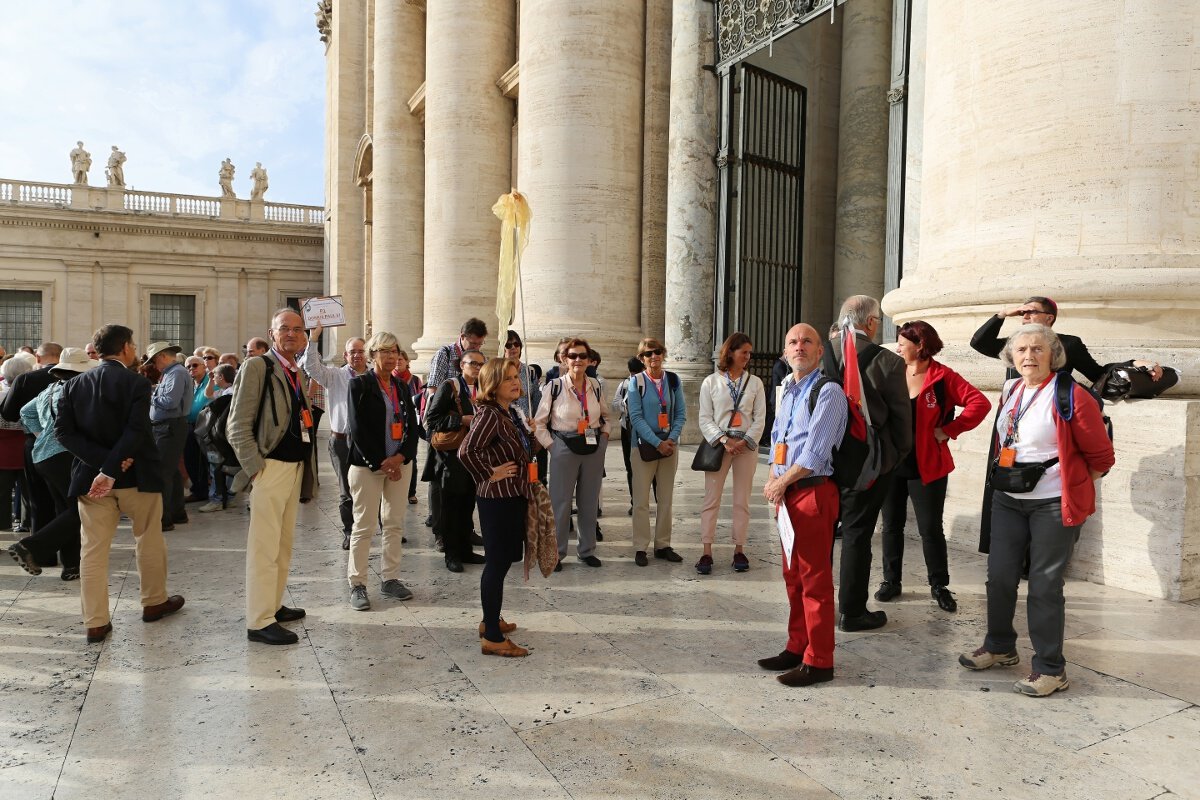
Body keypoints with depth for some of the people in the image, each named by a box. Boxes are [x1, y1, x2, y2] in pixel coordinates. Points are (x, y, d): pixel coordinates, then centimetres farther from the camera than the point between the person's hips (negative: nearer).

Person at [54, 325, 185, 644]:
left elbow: (64, 431, -5)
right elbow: (136, 432, -23)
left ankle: (96, 622, 9)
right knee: (149, 542, 15)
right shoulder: (137, 383, -11)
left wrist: (102, 461, -10)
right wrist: (111, 470, -22)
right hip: (136, 475, -3)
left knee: (93, 550, 7)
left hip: (90, 475, 4)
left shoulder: (74, 384, 3)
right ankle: (154, 602, 28)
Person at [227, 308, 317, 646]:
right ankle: (259, 622, 3)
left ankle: (273, 605, 28)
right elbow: (237, 425, -13)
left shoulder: (298, 372, 14)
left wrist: (307, 466, 12)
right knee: (265, 546, -4)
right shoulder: (256, 367, -9)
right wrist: (256, 467, -17)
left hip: (296, 466, 8)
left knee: (284, 543, 16)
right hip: (271, 466, -8)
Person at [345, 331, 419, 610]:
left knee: (395, 524, 9)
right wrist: (380, 462, -13)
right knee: (363, 526, -1)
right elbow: (357, 427, -11)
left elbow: (412, 426, 8)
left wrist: (401, 457, -8)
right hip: (367, 464, -5)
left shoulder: (402, 387, 12)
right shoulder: (359, 384, -4)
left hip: (400, 463, 5)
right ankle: (357, 585, 7)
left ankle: (390, 579, 18)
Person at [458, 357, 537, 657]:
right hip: (497, 499, -10)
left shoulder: (511, 413, 10)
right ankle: (492, 637, 4)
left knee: (503, 560, 19)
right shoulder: (490, 414, -19)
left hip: (513, 497, 10)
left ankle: (491, 621, 34)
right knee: (497, 563, -4)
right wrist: (489, 475, -20)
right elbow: (466, 451, -30)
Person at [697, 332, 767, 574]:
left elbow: (760, 418, 3)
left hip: (746, 445, 1)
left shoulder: (755, 382, 6)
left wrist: (744, 442, -10)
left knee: (742, 500, 6)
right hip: (718, 444, -1)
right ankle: (707, 552, 3)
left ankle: (739, 550, 15)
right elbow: (705, 419, -1)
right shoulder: (711, 382, 2)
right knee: (711, 499, -2)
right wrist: (724, 440, -14)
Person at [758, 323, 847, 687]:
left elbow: (815, 451, -18)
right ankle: (797, 648, 28)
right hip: (787, 493, 8)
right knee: (793, 576, 16)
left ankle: (818, 661, 9)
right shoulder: (788, 392, 15)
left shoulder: (828, 391, -11)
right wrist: (774, 483, 1)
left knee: (815, 579, -1)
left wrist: (781, 482, -10)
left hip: (814, 492, -8)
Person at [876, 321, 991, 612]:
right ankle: (891, 581, 24)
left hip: (926, 466, -4)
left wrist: (949, 430, -12)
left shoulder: (942, 377, -7)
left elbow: (980, 403, -11)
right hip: (891, 464, 4)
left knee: (930, 528, 5)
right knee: (891, 525, 11)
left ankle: (939, 585, 21)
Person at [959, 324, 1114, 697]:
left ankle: (1051, 669, 14)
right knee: (999, 576, 11)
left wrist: (1073, 487, 1)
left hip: (1052, 505, -6)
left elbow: (1101, 456, -7)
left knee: (1045, 585, 0)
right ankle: (1000, 647, 31)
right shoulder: (1010, 391, 6)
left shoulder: (1072, 396, -14)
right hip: (1008, 501, 6)